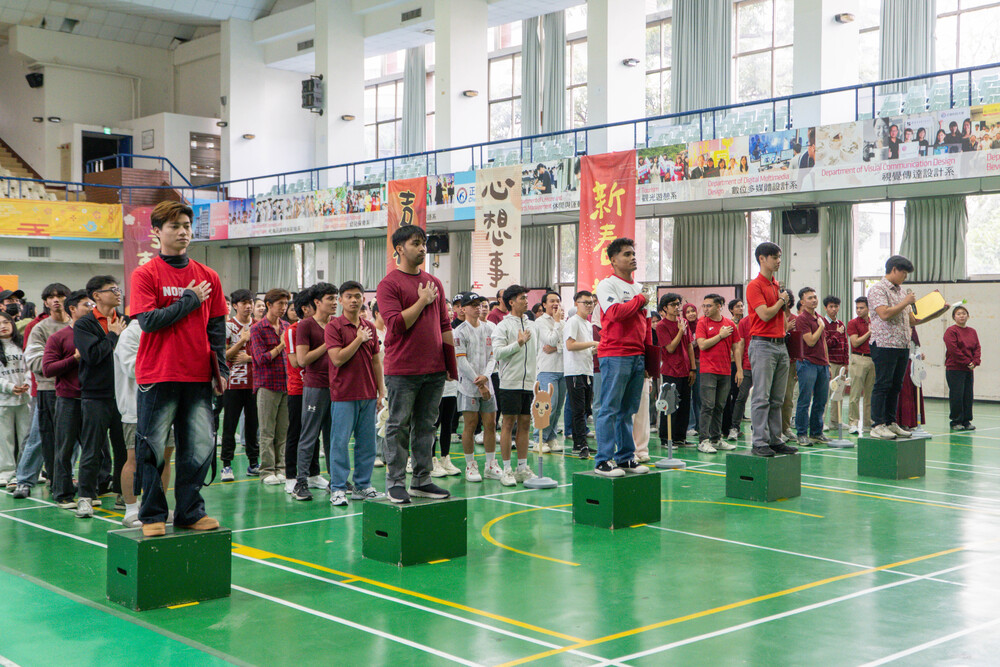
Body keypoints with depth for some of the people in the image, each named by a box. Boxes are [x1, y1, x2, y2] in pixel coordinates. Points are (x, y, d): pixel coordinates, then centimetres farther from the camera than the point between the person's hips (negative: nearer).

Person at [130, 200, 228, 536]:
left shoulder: (208, 277, 11)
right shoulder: (145, 274, -2)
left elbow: (216, 327, 12)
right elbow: (149, 321, -14)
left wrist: (221, 368, 6)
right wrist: (190, 300, -9)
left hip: (199, 376, 4)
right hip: (159, 376, -4)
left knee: (201, 447, 5)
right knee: (153, 448, 2)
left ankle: (190, 511, 17)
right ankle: (152, 516, 13)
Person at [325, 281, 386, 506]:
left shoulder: (370, 327, 12)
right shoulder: (333, 326, -5)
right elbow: (337, 358, -15)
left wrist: (381, 390, 10)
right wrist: (359, 339, -11)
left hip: (368, 394, 6)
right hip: (343, 394, -5)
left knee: (367, 442, 8)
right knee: (340, 442, -3)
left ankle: (362, 486, 18)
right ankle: (338, 489, 5)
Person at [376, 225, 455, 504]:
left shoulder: (434, 283, 14)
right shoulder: (389, 284, -5)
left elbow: (445, 326, 17)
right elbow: (396, 325, -16)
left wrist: (451, 363, 13)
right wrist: (422, 300, -10)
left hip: (435, 369, 6)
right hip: (402, 370, -6)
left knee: (425, 426, 10)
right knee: (399, 426, 0)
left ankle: (422, 480, 18)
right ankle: (395, 483, 6)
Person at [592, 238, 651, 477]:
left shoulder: (638, 288, 19)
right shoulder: (607, 285, -4)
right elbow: (615, 312, -20)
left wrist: (649, 351, 15)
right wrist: (639, 300, -6)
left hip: (637, 356, 7)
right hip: (614, 355, -7)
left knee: (628, 410, 10)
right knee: (610, 409, -6)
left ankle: (625, 457, 16)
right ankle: (603, 460, -4)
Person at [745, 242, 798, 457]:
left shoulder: (777, 286, 17)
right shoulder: (755, 286, -8)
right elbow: (765, 314, -18)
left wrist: (785, 304, 7)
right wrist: (781, 300, -3)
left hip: (780, 344, 8)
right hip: (763, 345, -8)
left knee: (777, 399, 9)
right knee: (761, 397, -7)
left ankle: (775, 440, 14)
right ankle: (759, 442, -5)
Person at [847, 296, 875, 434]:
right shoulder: (852, 323, 1)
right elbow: (855, 342, -10)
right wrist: (869, 332, -8)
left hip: (872, 359, 5)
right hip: (858, 359, -5)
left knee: (870, 394, 6)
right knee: (856, 393, -7)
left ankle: (868, 423, 11)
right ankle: (853, 423, -4)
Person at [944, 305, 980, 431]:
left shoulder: (972, 331, 13)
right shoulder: (951, 331, -6)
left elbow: (977, 348, 11)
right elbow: (953, 350, -13)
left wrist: (975, 362, -6)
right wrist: (967, 362, -13)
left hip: (969, 369, 6)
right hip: (954, 369, -6)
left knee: (968, 396, 6)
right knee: (956, 396, -6)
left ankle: (966, 421, 14)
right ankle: (956, 422, 2)